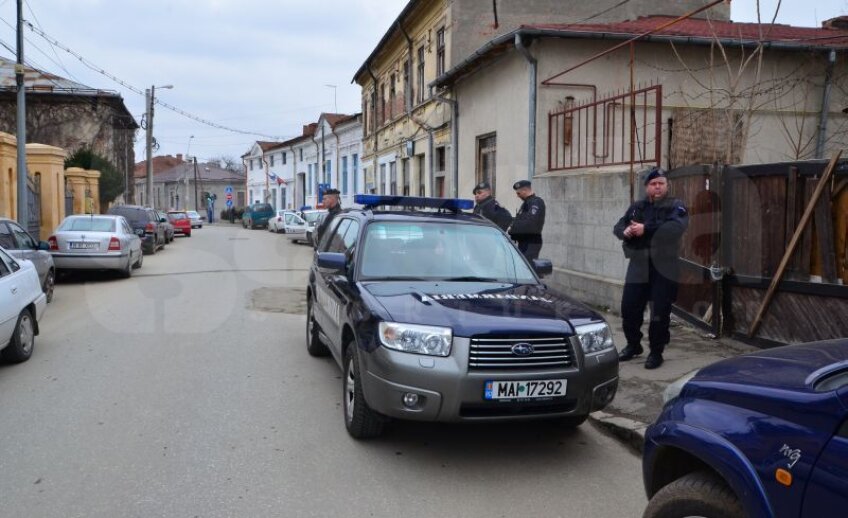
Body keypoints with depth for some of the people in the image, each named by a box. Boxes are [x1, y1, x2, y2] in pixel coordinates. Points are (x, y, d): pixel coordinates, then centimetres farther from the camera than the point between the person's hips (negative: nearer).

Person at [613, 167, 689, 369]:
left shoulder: (675, 206, 0)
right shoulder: (636, 207, 15)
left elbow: (677, 226, -20)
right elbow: (618, 227, 10)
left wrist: (646, 228, -25)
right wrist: (625, 232, -15)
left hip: (664, 268, -4)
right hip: (639, 266, 4)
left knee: (660, 312, -2)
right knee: (629, 307, 4)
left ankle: (656, 352, 13)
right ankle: (633, 345, 25)